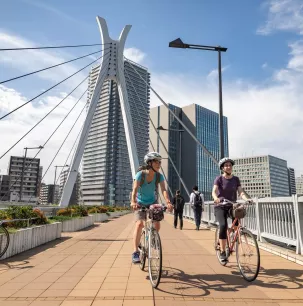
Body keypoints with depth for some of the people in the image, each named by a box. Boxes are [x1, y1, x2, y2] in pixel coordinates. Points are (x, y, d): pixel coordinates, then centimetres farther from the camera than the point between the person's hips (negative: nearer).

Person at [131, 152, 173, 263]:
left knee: (157, 225, -8)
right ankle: (135, 252, -18)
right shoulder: (140, 174, -22)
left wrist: (168, 202, -43)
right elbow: (135, 189, -33)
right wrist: (133, 202, -52)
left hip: (153, 203, 3)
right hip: (140, 203, -3)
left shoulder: (159, 176, -14)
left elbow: (164, 190, -25)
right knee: (139, 224, -24)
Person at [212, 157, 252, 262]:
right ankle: (222, 251, -12)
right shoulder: (219, 179, -7)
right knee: (223, 225, -25)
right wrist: (216, 198, -43)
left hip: (232, 206, 3)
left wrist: (247, 199, -28)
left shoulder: (236, 179, 3)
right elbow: (214, 191, -20)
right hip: (220, 207, -3)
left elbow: (241, 192, -7)